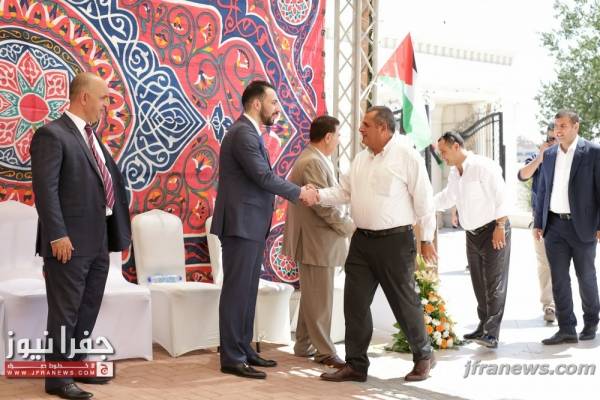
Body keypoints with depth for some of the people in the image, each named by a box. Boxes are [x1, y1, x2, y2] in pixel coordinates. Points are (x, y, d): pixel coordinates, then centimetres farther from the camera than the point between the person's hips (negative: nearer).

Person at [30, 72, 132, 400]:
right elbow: (45, 189, -17)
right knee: (64, 312, 0)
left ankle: (78, 365, 32)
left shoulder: (91, 136, 17)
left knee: (88, 310, 18)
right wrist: (58, 235, -22)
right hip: (70, 242, -9)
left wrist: (117, 230, 14)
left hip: (98, 240, 9)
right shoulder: (52, 134, -11)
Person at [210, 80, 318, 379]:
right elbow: (263, 177, -21)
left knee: (247, 291, 14)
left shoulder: (251, 133, 17)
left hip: (252, 225, 10)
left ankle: (243, 350, 23)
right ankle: (232, 359, 2)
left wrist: (298, 191, 3)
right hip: (241, 223, -10)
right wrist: (299, 193, -10)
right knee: (237, 291, -5)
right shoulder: (243, 133, -15)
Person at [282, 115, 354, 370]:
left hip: (315, 240, 11)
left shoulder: (313, 159, 15)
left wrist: (346, 224, 10)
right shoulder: (313, 162, -19)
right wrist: (351, 227, -12)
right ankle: (324, 352, 6)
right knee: (319, 299, -2)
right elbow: (325, 205, -23)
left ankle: (304, 346, 27)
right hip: (316, 242, -11)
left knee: (312, 296, 18)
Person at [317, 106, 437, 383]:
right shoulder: (360, 159, 11)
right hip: (361, 241, 6)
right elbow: (344, 192, 14)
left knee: (404, 302, 5)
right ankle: (355, 365, 17)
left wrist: (427, 239, -6)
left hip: (395, 241, -6)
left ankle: (423, 356, 28)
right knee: (355, 303, 5)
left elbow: (423, 200, -8)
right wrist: (318, 195, -3)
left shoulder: (407, 157, -9)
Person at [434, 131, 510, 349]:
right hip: (472, 234, 9)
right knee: (479, 284, 13)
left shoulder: (482, 166, -17)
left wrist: (500, 227, -21)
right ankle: (483, 327, 23)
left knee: (494, 283, -9)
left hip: (493, 231, -9)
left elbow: (500, 196, -19)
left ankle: (492, 334, -11)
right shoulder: (454, 173, 10)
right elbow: (445, 199, 22)